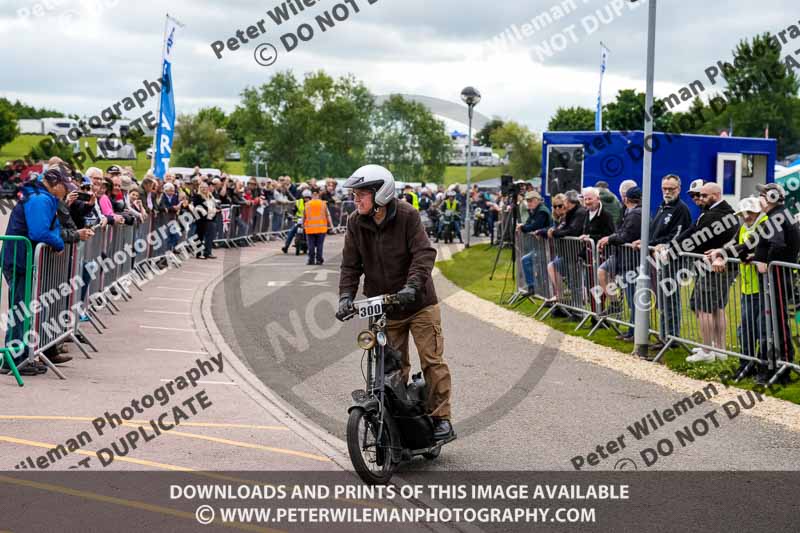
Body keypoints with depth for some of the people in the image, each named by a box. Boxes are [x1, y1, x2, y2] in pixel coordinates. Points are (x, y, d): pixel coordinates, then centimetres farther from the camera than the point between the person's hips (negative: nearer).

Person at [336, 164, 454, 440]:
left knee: (432, 361, -3)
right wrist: (346, 296, -15)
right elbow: (350, 264, 0)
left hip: (419, 303, -4)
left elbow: (424, 253, -21)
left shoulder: (407, 216, -13)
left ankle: (441, 418, 5)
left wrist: (412, 285, -35)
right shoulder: (355, 223, -2)